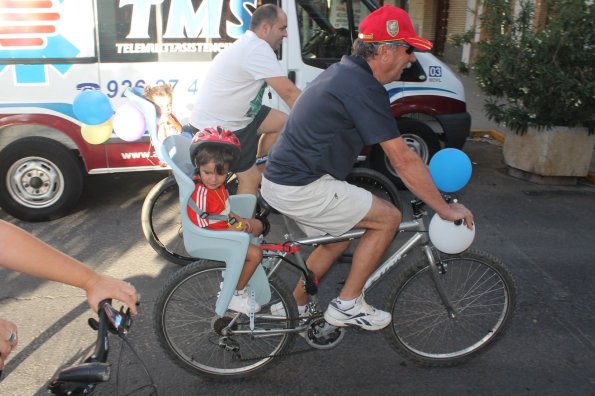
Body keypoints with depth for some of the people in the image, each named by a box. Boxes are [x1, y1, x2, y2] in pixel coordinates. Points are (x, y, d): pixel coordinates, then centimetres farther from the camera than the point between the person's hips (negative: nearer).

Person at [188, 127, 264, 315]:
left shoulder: (216, 183, -5)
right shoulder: (201, 193, -32)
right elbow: (201, 228, -31)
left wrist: (239, 220, -3)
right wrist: (232, 230, -24)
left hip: (226, 226, 10)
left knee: (257, 225, 21)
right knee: (255, 253, -17)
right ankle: (236, 295, -1)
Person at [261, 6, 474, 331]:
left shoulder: (342, 71, 14)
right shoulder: (365, 87, -17)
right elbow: (403, 161, -17)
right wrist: (445, 209, -8)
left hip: (280, 177, 10)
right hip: (301, 189, -10)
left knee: (340, 238, 25)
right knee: (388, 217, -2)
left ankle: (294, 306, 35)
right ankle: (347, 305, 9)